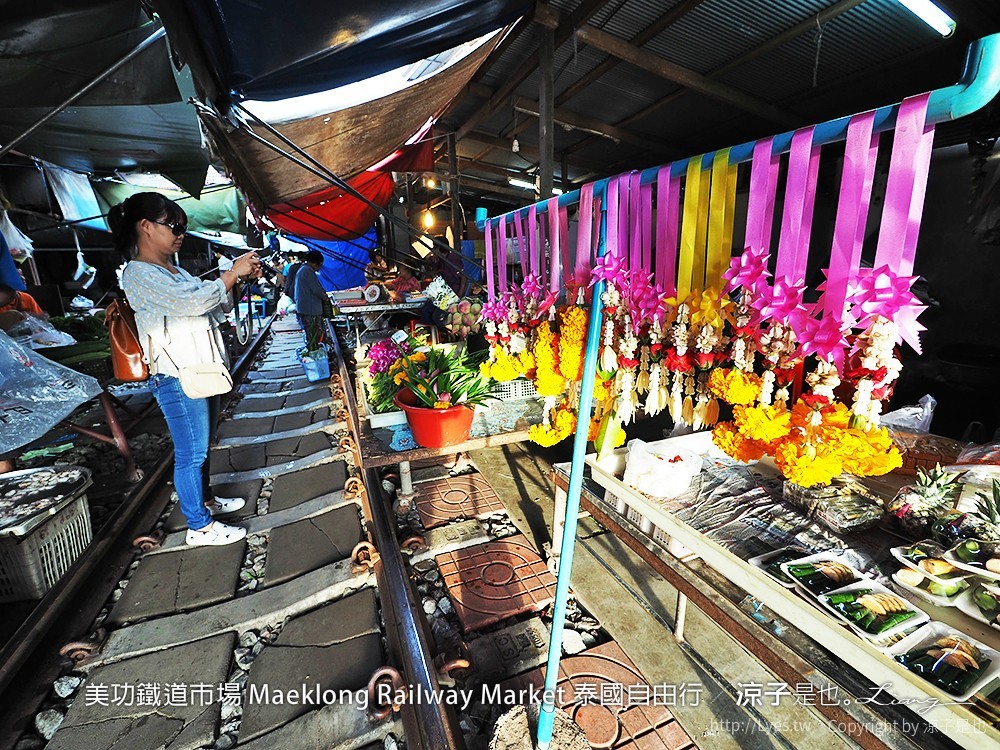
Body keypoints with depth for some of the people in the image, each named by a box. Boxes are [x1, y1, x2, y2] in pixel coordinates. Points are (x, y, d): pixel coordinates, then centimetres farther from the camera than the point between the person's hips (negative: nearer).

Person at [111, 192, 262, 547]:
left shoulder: (173, 270, 16)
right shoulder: (137, 274, -11)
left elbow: (213, 310, 17)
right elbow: (191, 302, -24)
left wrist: (239, 277, 4)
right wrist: (233, 273, -15)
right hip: (177, 378, -9)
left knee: (201, 447, 20)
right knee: (190, 454, 0)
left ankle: (205, 500, 37)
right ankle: (199, 526, 13)